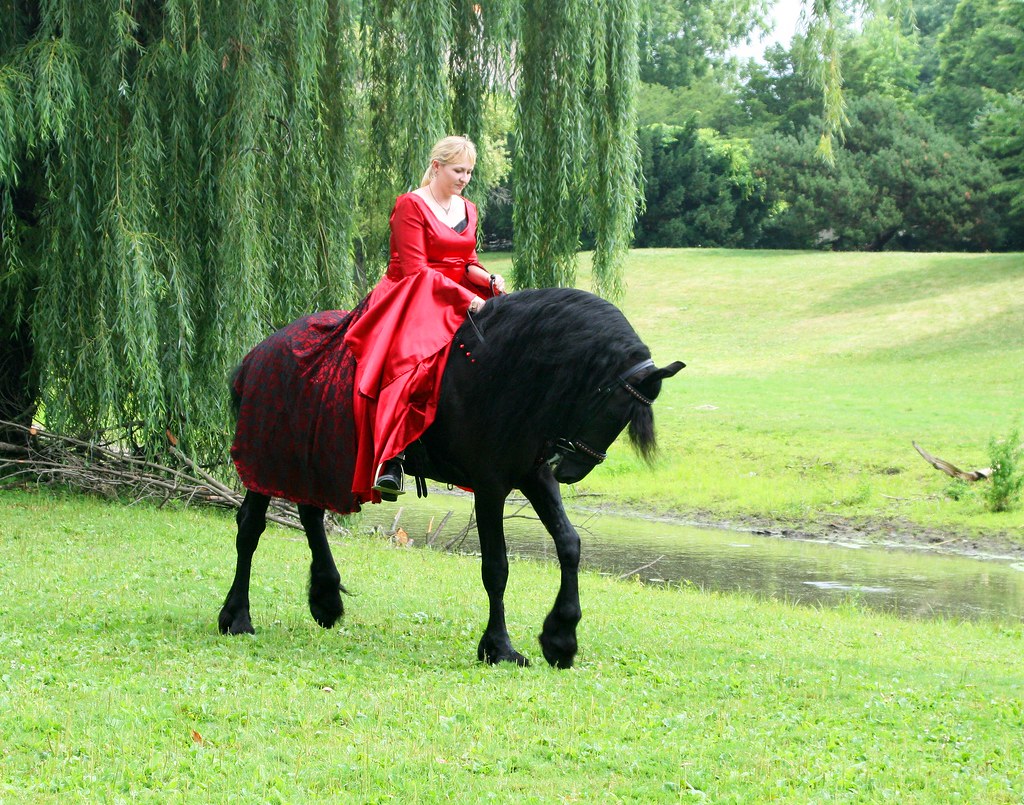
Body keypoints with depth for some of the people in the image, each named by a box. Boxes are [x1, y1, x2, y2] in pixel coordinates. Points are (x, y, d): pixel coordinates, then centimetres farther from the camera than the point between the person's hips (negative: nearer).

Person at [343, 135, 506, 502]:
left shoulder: (468, 210, 17)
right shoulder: (411, 205, -6)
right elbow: (416, 269, -12)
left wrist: (490, 279, -5)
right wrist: (465, 297, -18)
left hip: (461, 298, 7)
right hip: (412, 297, -7)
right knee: (410, 360, -35)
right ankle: (389, 461, -42)